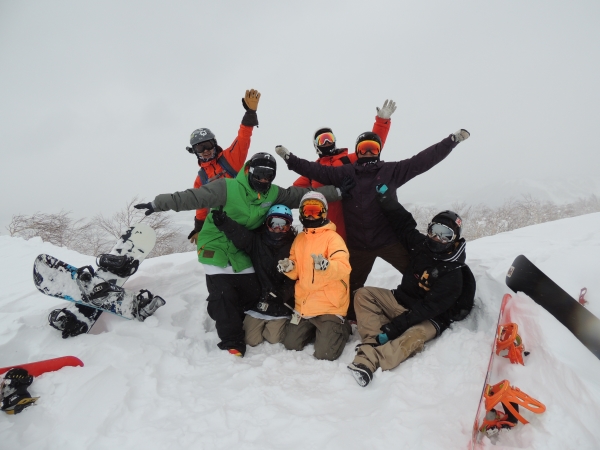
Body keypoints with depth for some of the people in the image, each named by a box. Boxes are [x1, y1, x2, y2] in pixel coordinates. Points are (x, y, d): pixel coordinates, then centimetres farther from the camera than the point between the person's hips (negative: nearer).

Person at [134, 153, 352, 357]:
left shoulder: (274, 194, 0)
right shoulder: (227, 188, -18)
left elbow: (302, 195, 5)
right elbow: (194, 197, -21)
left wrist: (336, 192, 6)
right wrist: (159, 203, -23)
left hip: (242, 253, 6)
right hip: (216, 250, -5)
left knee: (253, 293, 5)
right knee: (223, 296, -9)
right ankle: (232, 342, 8)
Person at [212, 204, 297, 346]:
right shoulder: (256, 240, -1)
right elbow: (239, 234, -21)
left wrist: (283, 293, -23)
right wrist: (223, 222, -39)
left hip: (280, 305, -1)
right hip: (256, 301, 1)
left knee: (274, 339, 3)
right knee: (251, 341, 5)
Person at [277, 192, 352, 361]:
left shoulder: (332, 237, -11)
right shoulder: (299, 239, 9)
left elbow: (343, 268, -25)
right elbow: (297, 272, 12)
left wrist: (325, 265, -44)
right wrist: (289, 268, -10)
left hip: (329, 306, -6)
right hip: (304, 304, 6)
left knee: (325, 354, -8)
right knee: (291, 345, 10)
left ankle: (341, 328, 21)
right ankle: (315, 328, 35)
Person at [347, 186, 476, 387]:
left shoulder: (453, 274, -22)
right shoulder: (421, 244, -4)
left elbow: (427, 309, -27)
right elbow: (402, 222, 7)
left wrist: (393, 327, -32)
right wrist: (384, 195, -1)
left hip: (428, 319, -6)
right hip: (401, 301, 7)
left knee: (414, 337, -39)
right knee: (363, 294, -12)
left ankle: (368, 360, -53)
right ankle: (374, 340, -28)